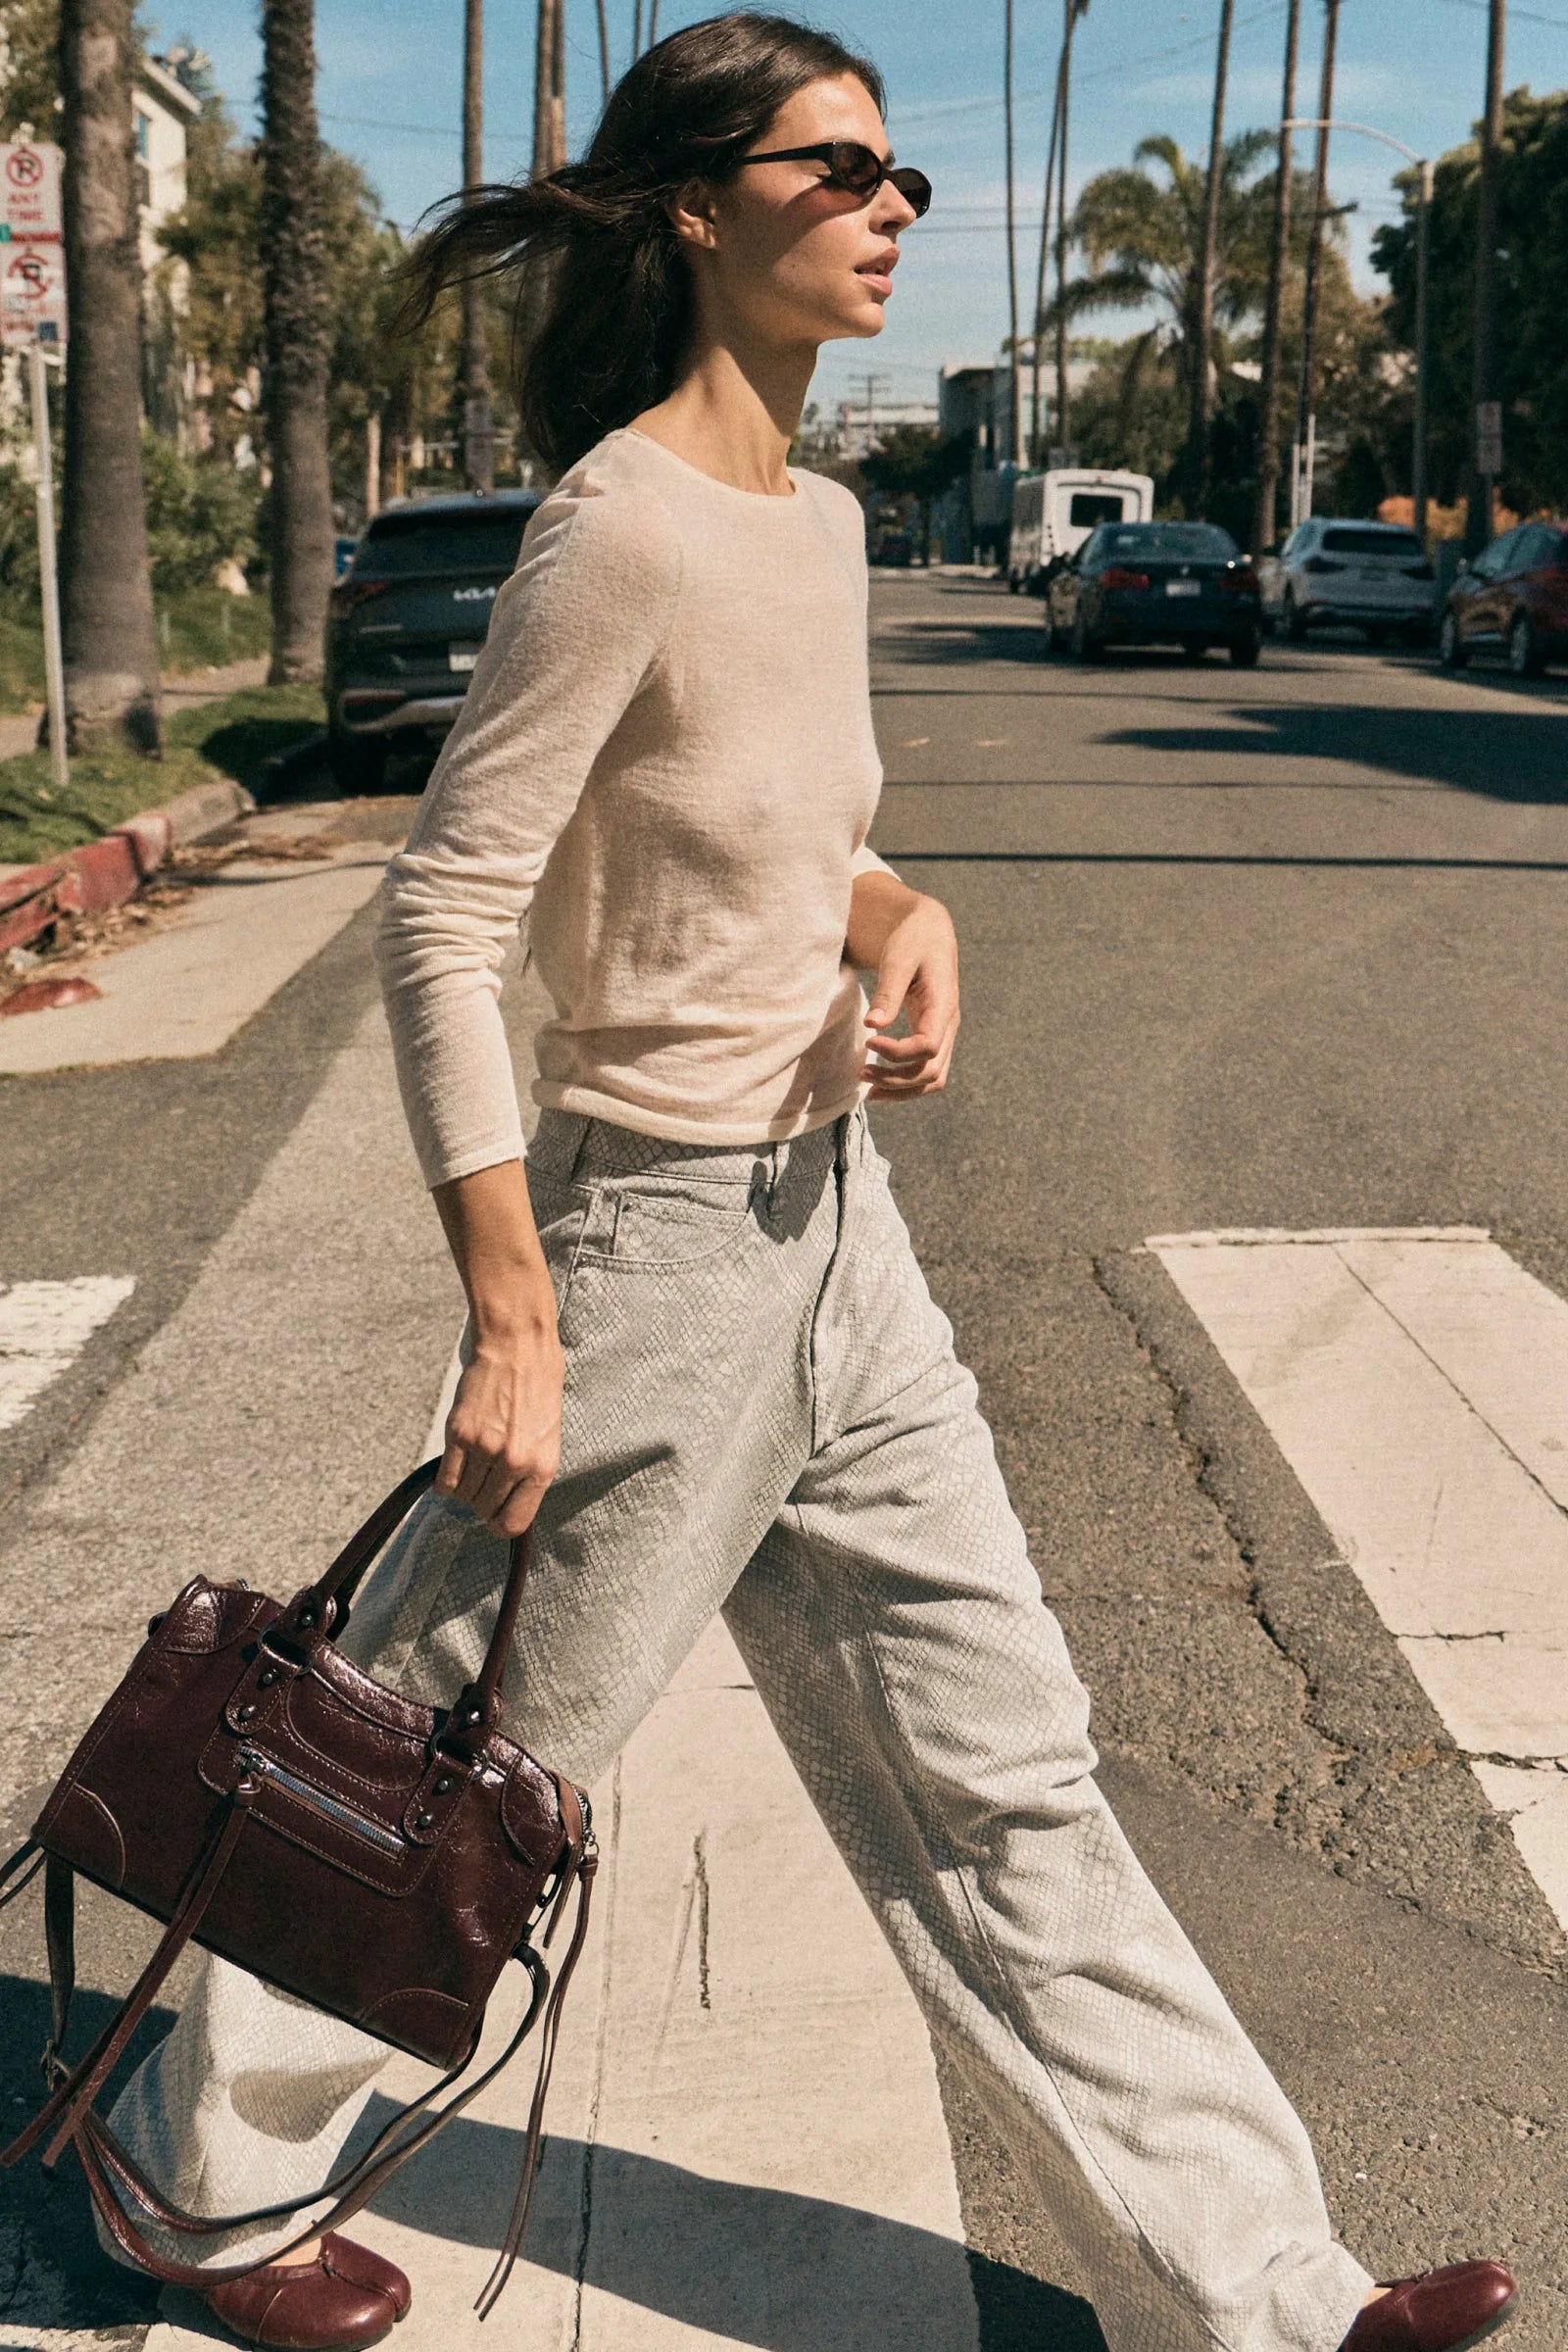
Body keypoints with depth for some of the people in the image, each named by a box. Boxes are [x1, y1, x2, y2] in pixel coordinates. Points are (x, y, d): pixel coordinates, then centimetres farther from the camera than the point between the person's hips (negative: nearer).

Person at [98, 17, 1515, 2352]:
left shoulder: (819, 518, 8)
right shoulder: (624, 526, -18)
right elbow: (441, 923, -18)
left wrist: (906, 920, -2)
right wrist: (513, 1321, -19)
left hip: (831, 1206, 8)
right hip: (658, 1233, -8)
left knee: (995, 1760, 14)